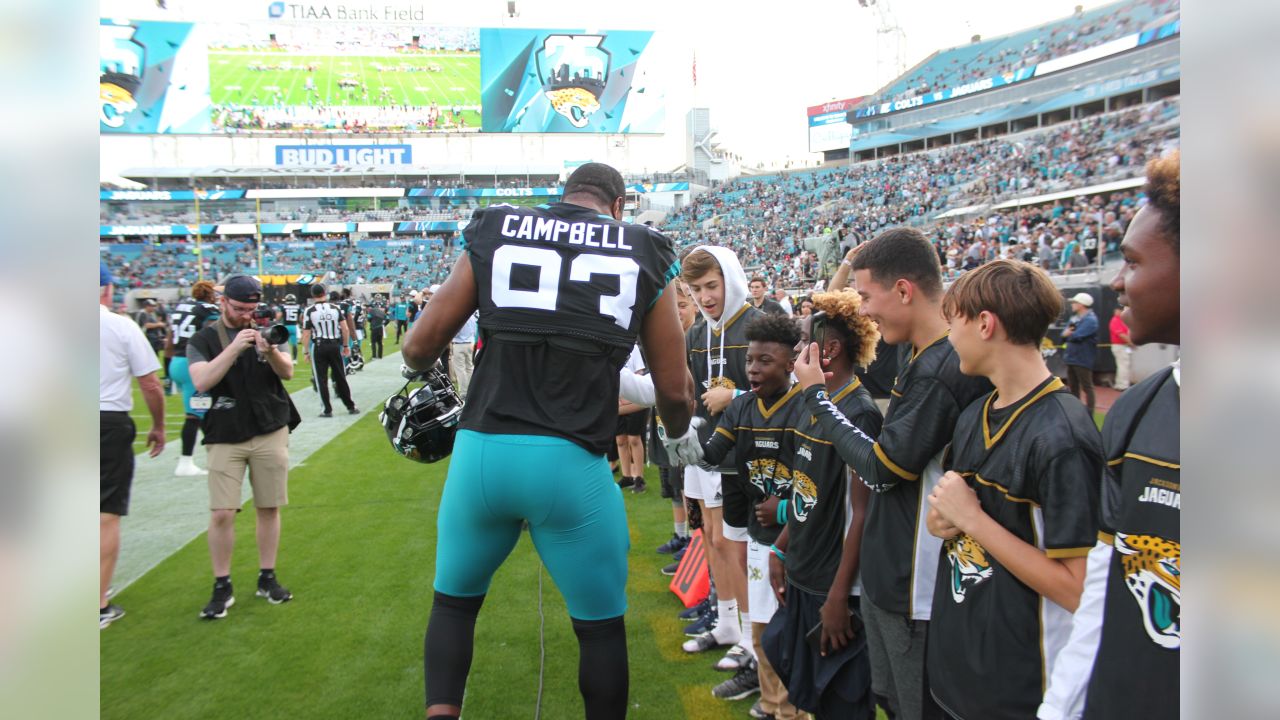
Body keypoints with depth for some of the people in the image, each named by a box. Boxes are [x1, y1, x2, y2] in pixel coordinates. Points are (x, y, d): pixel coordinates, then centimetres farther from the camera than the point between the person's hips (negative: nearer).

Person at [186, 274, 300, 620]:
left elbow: (288, 372, -7)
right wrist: (234, 348, -26)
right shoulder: (203, 340, -1)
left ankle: (267, 578, 20)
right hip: (225, 438, -1)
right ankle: (222, 588, 10)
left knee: (269, 508, 7)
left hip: (271, 433, 2)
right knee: (222, 514, -4)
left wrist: (271, 352, -27)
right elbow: (201, 381, -16)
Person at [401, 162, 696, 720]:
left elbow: (419, 348, 8)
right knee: (601, 624, 19)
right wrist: (680, 435, 29)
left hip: (481, 452, 2)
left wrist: (422, 366, 32)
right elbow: (674, 387, 8)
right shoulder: (643, 254, 6)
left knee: (455, 600, 26)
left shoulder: (494, 234, 8)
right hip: (570, 463, -1)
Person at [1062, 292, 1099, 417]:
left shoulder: (1090, 320, -14)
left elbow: (1077, 336, -22)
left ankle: (1089, 414, -2)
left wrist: (1068, 334, -1)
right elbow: (1064, 334, 10)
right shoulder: (1074, 318, 14)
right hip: (1071, 358, 9)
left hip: (1083, 360, -9)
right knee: (1073, 387, 15)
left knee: (1087, 387, -5)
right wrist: (1068, 333, -13)